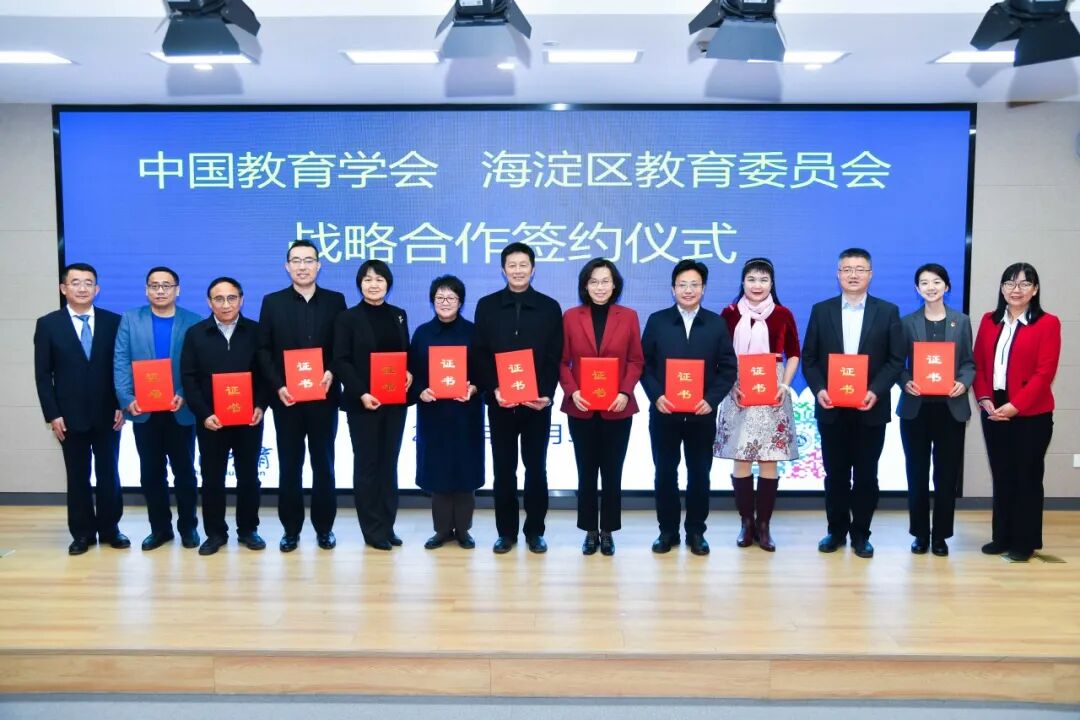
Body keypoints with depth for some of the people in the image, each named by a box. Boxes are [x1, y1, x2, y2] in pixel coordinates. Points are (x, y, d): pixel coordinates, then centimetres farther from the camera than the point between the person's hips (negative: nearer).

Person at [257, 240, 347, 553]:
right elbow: (263, 351, 2)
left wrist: (332, 373, -14)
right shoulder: (272, 302, 5)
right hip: (286, 397, 0)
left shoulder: (335, 301, 5)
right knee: (289, 466, 6)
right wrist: (277, 386, -10)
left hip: (324, 397, 0)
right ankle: (291, 529, 17)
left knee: (323, 464, 7)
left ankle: (324, 527, 18)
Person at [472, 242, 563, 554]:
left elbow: (555, 358, 0)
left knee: (536, 467, 6)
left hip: (537, 401, 0)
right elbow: (479, 355, 1)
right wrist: (494, 389, -12)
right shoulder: (487, 306, 5)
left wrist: (546, 393, -13)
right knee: (504, 468, 7)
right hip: (499, 401, 1)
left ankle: (535, 531, 17)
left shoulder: (549, 307, 4)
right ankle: (506, 531, 17)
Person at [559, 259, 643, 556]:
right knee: (586, 471, 7)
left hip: (617, 408, 0)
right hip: (581, 408, 0)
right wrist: (572, 391, -13)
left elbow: (636, 361, 3)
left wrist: (626, 392, -12)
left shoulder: (628, 317, 3)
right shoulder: (571, 317, 2)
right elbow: (562, 362, 2)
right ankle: (590, 531, 19)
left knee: (612, 471, 7)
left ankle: (608, 531, 19)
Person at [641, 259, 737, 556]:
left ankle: (696, 531, 20)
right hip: (664, 412, 0)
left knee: (699, 474, 7)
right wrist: (655, 396, -12)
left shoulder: (716, 323, 4)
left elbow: (728, 368, 2)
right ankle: (668, 531, 18)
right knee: (665, 473, 6)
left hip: (702, 414, 0)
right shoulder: (657, 321, 3)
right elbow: (645, 364, 2)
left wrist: (712, 399, -11)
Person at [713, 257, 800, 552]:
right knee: (741, 460, 2)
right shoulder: (729, 314, 2)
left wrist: (785, 385, -4)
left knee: (769, 460, 2)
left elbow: (793, 354, 10)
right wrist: (730, 385, -8)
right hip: (738, 394, 0)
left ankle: (763, 525, 11)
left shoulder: (783, 315, 3)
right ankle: (746, 523, 13)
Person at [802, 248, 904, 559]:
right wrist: (818, 390, -12)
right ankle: (836, 530, 22)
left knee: (866, 475, 7)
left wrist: (876, 391, -15)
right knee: (835, 474, 9)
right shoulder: (821, 311, 5)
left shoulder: (888, 312, 3)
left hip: (870, 408, -1)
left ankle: (861, 534, 19)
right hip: (832, 408, 1)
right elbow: (809, 359, 4)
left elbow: (896, 360, -1)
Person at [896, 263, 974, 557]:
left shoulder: (961, 321, 6)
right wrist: (906, 383, -17)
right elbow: (898, 363, 2)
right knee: (917, 472, 5)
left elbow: (969, 362, 6)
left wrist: (963, 383, -14)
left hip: (951, 407, 0)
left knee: (947, 473, 5)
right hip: (916, 407, 0)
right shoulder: (907, 322, 3)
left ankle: (941, 535, 16)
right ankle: (920, 533, 16)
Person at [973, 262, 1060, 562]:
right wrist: (984, 398, -7)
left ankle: (1025, 542, 17)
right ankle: (1002, 537, 22)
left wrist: (1015, 406, -17)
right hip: (993, 411, 4)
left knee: (1027, 477, 6)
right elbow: (978, 364, 8)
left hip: (1032, 414, -4)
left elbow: (1044, 373, -11)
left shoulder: (1048, 323, -5)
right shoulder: (989, 321, 9)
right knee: (1001, 476, 11)